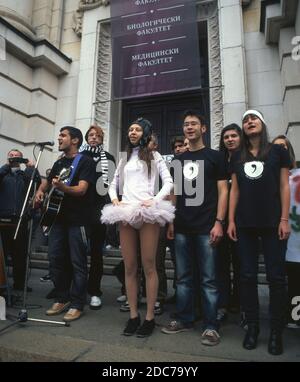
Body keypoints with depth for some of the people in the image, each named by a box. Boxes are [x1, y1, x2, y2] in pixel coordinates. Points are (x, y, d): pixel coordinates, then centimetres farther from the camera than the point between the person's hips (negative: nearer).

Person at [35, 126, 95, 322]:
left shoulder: (85, 161, -5)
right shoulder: (59, 163, 17)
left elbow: (81, 189, -17)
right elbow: (47, 182, 28)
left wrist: (63, 187, -36)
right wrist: (40, 191, 5)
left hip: (78, 220, -7)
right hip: (59, 217, 8)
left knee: (77, 263, -1)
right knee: (55, 259, 9)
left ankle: (77, 305, 11)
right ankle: (62, 299, 25)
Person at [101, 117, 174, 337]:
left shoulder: (154, 156, 11)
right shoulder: (125, 159, 24)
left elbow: (168, 182, 2)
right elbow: (113, 185, 22)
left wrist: (155, 200, -13)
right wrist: (115, 200, 2)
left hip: (147, 212, -4)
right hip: (126, 213, 4)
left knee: (149, 266, -3)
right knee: (130, 267, 4)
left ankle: (150, 317, 7)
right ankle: (133, 315, 15)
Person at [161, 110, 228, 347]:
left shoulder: (214, 156, 4)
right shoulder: (178, 160, 15)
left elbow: (223, 191, -1)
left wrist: (219, 222, -10)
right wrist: (171, 221, 10)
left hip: (205, 227, -4)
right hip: (182, 228, 4)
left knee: (208, 279, 2)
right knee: (184, 277, 11)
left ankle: (211, 326, 15)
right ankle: (184, 319, 24)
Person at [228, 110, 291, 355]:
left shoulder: (278, 151, 6)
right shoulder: (238, 158, 14)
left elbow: (284, 187, 1)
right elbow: (235, 190, 11)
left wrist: (284, 219, -7)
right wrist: (231, 220, 4)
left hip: (272, 222, -2)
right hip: (245, 224, 3)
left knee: (276, 276, 1)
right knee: (247, 276, 6)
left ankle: (276, 332, 15)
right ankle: (252, 326, 19)